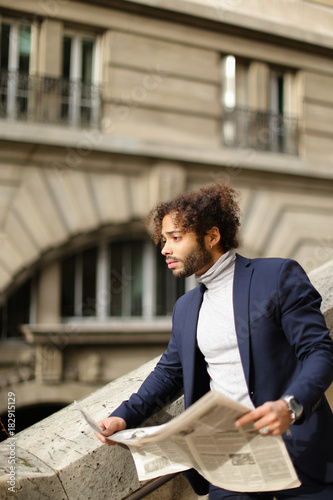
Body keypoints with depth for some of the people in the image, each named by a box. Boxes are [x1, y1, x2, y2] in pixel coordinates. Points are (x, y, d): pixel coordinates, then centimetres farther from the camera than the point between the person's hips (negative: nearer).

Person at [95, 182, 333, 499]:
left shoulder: (278, 276, -5)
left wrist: (290, 405, -28)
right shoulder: (185, 308, 14)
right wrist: (124, 417, 2)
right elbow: (169, 372, 17)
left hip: (296, 449, -4)